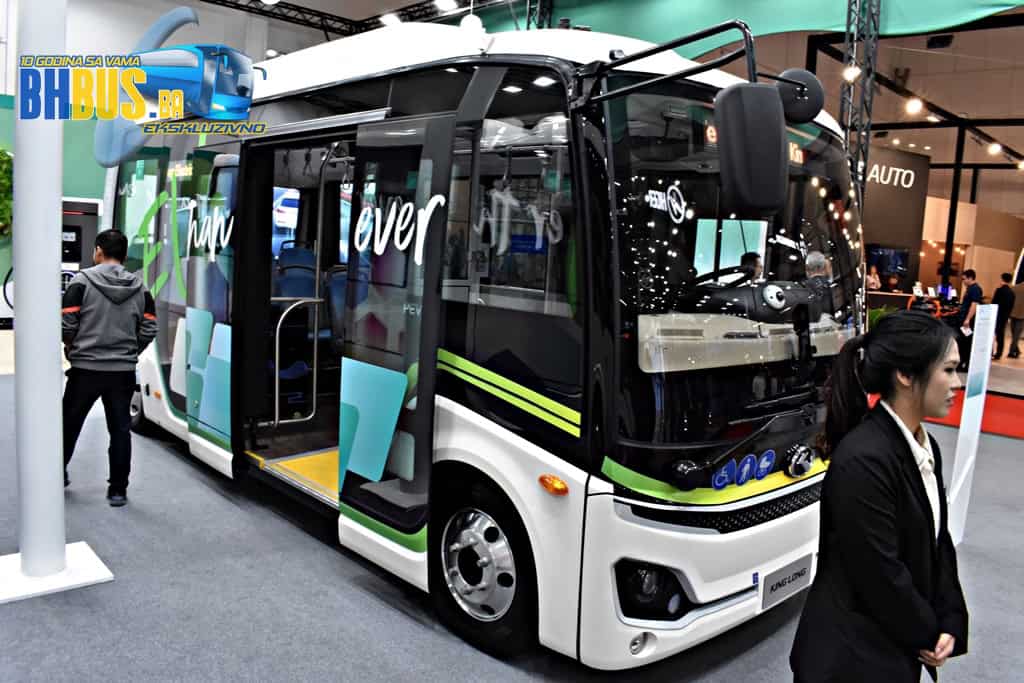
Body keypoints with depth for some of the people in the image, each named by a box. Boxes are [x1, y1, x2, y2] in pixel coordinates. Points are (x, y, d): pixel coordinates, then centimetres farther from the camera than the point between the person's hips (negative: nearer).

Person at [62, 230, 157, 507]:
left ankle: (58, 475, 33)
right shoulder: (140, 287, 4)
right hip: (123, 370, 2)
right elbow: (148, 330, 1)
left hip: (85, 368, -2)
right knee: (120, 429, 7)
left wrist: (72, 347, 10)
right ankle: (118, 490, 10)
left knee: (70, 424, 17)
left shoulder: (82, 280, -6)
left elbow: (67, 323, -10)